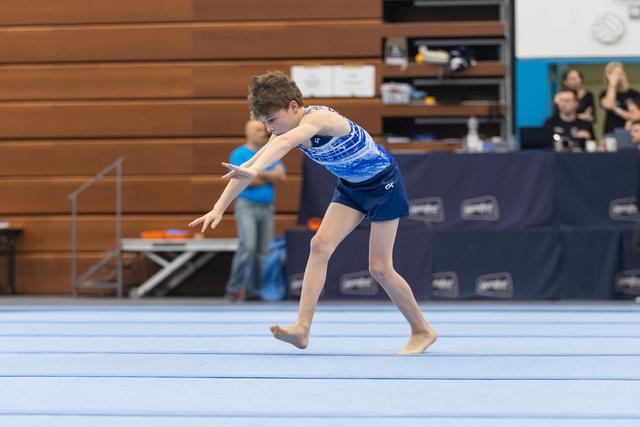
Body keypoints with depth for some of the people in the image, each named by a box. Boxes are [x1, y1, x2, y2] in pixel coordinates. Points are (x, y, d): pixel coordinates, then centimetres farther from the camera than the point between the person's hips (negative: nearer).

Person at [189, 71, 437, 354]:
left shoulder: (319, 118, -34)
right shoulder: (287, 131, -9)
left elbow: (286, 142, -54)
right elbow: (249, 165, -9)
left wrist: (254, 170, -71)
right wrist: (218, 209, -16)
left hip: (383, 183, -7)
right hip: (350, 186, 7)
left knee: (379, 267, -5)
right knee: (320, 245, -11)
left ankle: (422, 331, 13)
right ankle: (302, 327, -16)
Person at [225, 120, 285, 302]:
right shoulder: (239, 154, 0)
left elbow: (280, 174, -1)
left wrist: (257, 173, -10)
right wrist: (268, 178, -2)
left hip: (267, 207, 5)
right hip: (247, 205, -5)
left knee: (263, 251, 3)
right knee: (247, 246, -19)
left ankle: (254, 290, 9)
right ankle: (235, 288, -13)